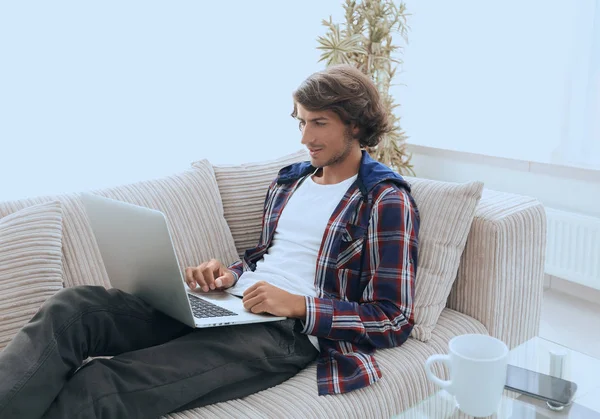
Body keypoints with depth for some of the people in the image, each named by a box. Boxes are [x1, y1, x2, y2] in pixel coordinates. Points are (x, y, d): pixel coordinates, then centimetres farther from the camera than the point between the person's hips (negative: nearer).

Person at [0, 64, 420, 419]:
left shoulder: (386, 202, -2)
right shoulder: (289, 180, 19)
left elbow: (394, 321, -7)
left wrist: (298, 305, -17)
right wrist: (230, 275, 5)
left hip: (287, 331, -7)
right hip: (233, 303, 7)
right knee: (74, 306, -19)